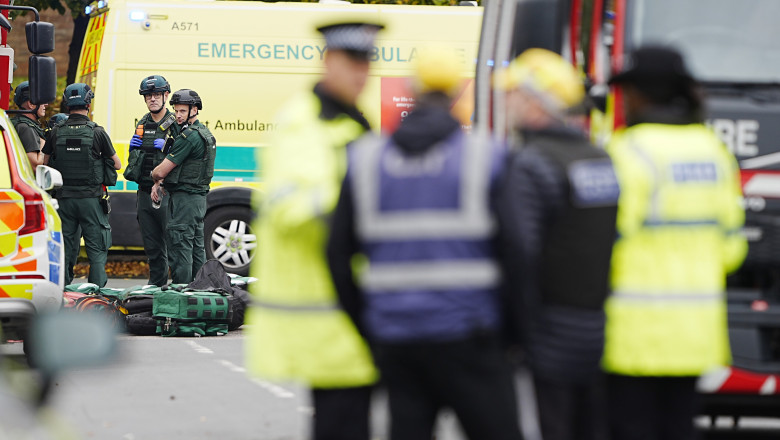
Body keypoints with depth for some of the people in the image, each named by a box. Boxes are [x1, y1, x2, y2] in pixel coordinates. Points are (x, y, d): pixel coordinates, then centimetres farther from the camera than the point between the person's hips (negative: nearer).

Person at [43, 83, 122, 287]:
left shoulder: (56, 132, -1)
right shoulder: (97, 132, -9)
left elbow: (45, 164, 10)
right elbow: (117, 165, 1)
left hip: (64, 197, 3)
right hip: (91, 198, -3)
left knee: (66, 248, 11)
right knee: (96, 249, 3)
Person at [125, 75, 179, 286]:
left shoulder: (175, 124, -3)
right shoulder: (142, 124, 16)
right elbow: (134, 161, 26)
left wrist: (167, 148, -18)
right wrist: (133, 148, 5)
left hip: (167, 192, -6)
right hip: (145, 192, 6)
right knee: (152, 246, 11)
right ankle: (156, 285, 18)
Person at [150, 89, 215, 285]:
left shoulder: (188, 137, -17)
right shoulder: (205, 133, 15)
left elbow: (162, 171, -15)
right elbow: (173, 164, 20)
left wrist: (153, 175, 8)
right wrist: (158, 182, 8)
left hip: (184, 198, -10)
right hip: (199, 196, 10)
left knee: (179, 247, -8)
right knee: (197, 248, 13)